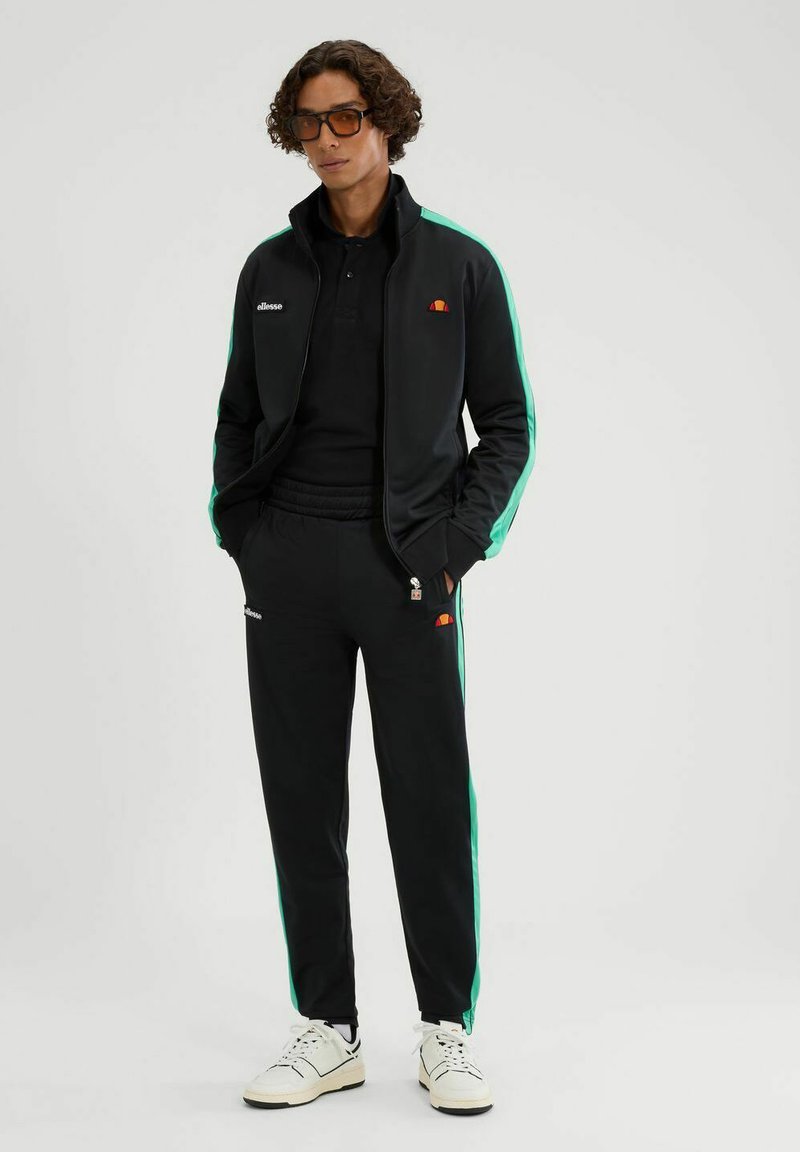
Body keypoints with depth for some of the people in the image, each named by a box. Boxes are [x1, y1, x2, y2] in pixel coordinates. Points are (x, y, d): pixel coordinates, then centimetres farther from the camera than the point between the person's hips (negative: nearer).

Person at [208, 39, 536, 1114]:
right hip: (289, 565, 3)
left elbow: (508, 423, 5)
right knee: (301, 801, 6)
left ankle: (448, 1028, 16)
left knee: (432, 802, 1)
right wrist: (239, 529, 4)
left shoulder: (459, 265, 2)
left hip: (407, 562, -3)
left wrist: (458, 538, -6)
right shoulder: (271, 268, 10)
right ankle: (327, 1029, 18)